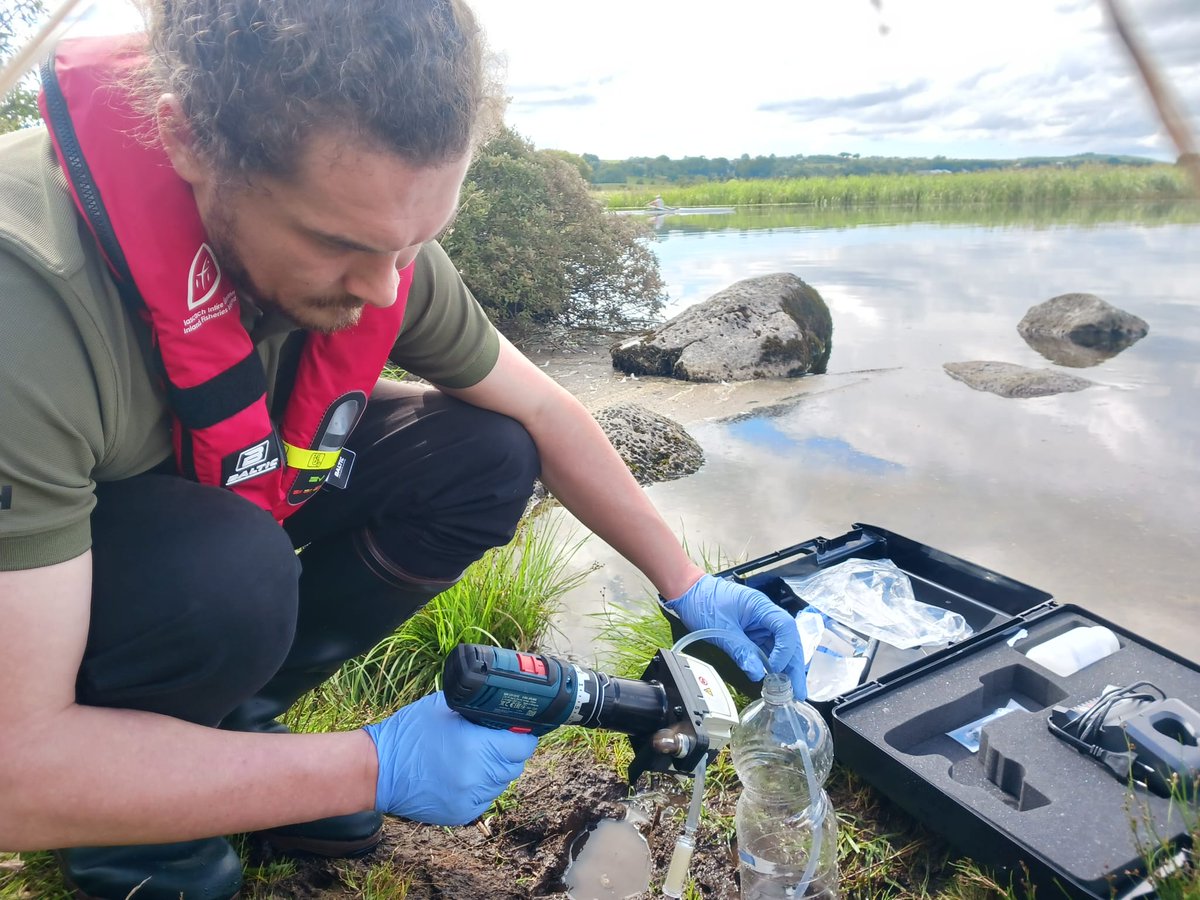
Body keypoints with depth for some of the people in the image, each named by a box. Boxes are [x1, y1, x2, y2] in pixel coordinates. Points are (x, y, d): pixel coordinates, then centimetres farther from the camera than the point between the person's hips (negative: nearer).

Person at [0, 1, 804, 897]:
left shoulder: (365, 221, -20)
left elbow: (542, 414, -7)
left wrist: (687, 583, -7)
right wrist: (373, 770, -31)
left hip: (230, 503, 5)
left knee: (488, 458, -13)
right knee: (229, 574, -37)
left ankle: (233, 721, 3)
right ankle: (118, 819, -2)